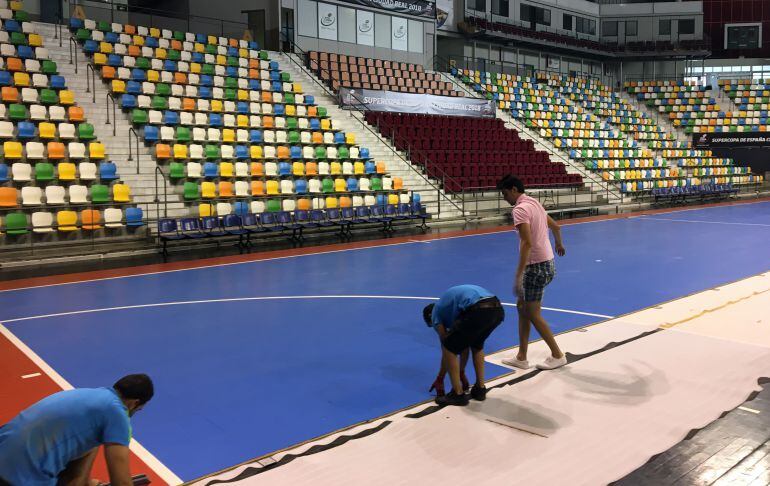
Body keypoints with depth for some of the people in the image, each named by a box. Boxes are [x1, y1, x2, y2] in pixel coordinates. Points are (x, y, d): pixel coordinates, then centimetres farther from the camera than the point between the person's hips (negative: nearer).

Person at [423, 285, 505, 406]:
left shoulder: (436, 312, 22)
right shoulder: (452, 301, 42)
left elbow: (445, 346, 21)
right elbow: (465, 344, 43)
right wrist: (461, 372, 50)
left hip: (478, 311, -8)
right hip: (498, 309, 8)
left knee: (449, 348, 11)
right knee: (477, 345, 34)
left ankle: (458, 394, 15)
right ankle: (480, 389, 33)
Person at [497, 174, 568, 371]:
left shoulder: (520, 209, -18)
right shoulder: (535, 203, 11)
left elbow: (528, 243, -28)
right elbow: (555, 226, 26)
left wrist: (518, 276, -30)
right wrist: (559, 244, 46)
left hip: (536, 266, -10)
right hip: (546, 263, 10)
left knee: (533, 314, 3)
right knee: (522, 307, 14)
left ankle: (557, 355, 16)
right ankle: (521, 357, 18)